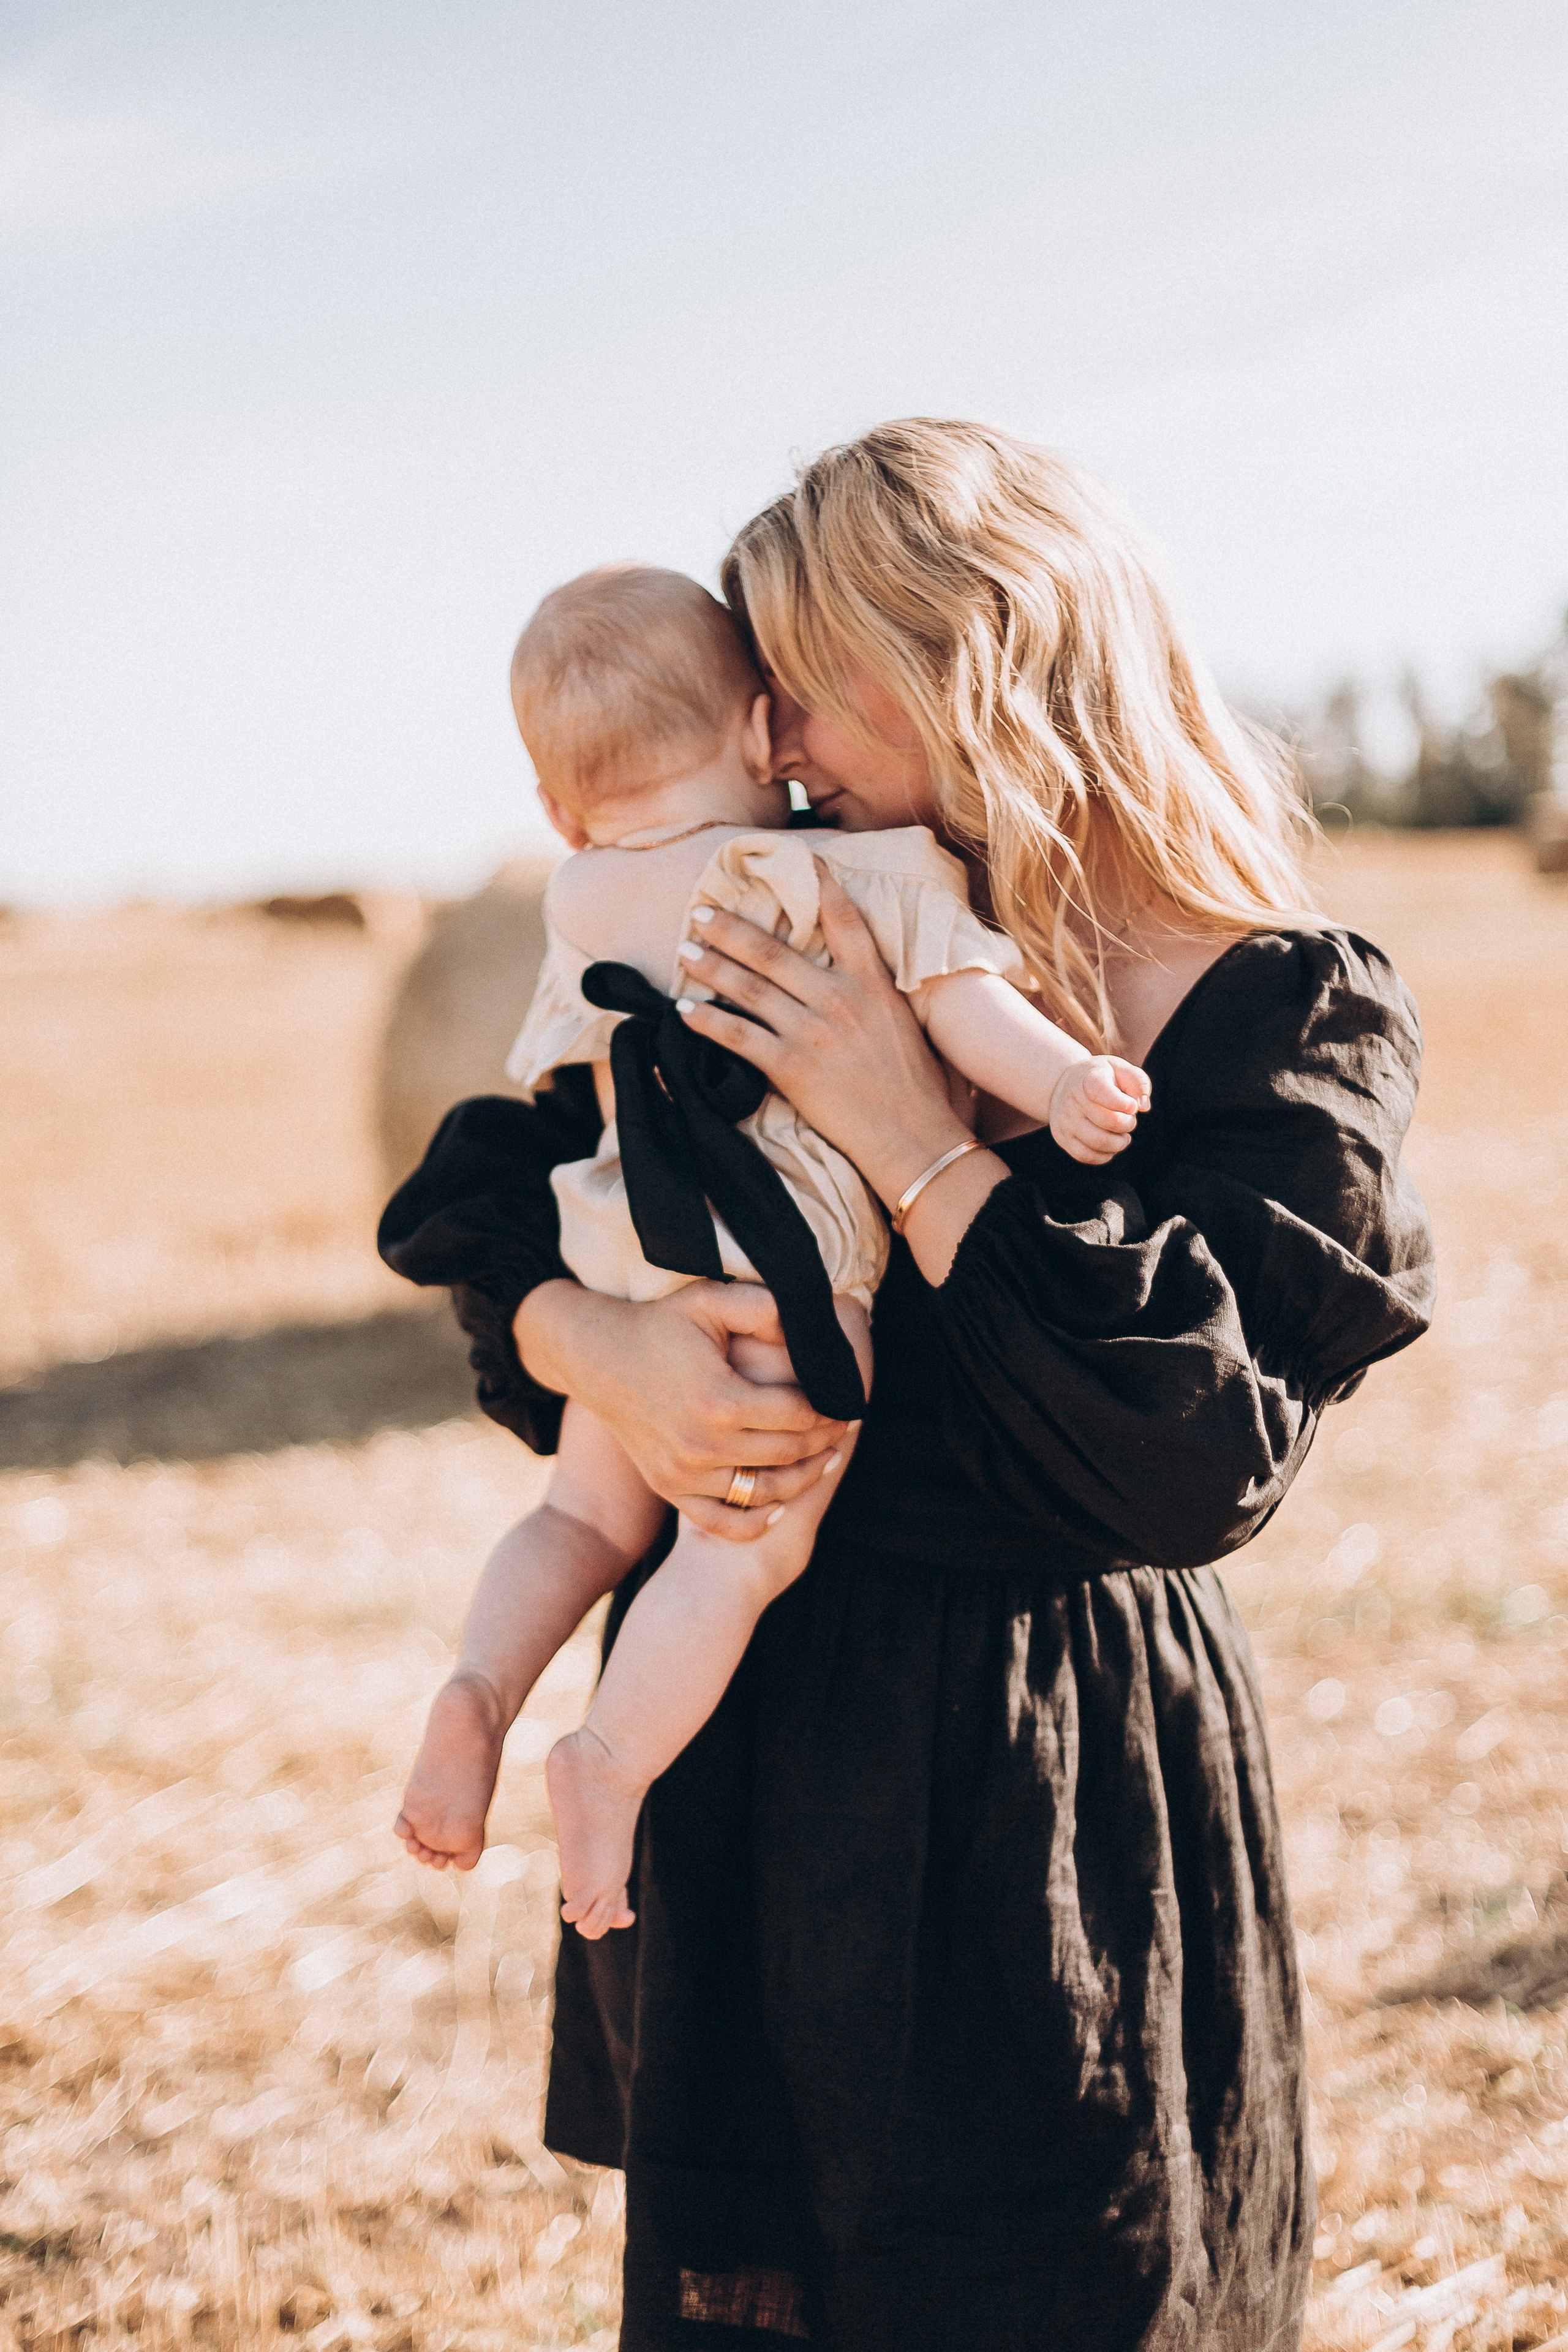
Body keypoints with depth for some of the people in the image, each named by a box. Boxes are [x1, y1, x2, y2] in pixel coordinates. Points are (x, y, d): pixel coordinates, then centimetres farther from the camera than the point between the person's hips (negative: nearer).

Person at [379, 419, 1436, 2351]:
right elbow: (481, 1193, 5)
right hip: (755, 1745, 5)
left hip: (1047, 1806, -5)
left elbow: (1204, 1454, -21)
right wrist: (590, 1340, -17)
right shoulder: (807, 944, 4)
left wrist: (918, 1150, -22)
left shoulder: (1285, 1016, -10)